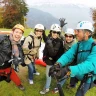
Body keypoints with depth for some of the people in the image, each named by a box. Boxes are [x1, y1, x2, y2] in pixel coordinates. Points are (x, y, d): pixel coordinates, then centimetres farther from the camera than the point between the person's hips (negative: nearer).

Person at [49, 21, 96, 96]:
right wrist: (58, 64, -47)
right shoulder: (77, 45, -9)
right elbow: (68, 54, -25)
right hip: (78, 73, 5)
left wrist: (69, 70, -60)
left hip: (88, 77, -5)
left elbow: (90, 64, -45)